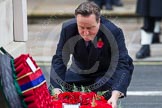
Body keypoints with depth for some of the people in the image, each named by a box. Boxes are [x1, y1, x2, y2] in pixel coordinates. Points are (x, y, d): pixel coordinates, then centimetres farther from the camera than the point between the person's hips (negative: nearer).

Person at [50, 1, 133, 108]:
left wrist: (115, 96, -49)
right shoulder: (68, 29, -23)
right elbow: (59, 60, -19)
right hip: (78, 74, 3)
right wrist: (57, 91, -33)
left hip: (105, 74, -3)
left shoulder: (114, 32, -31)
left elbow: (123, 65, -34)